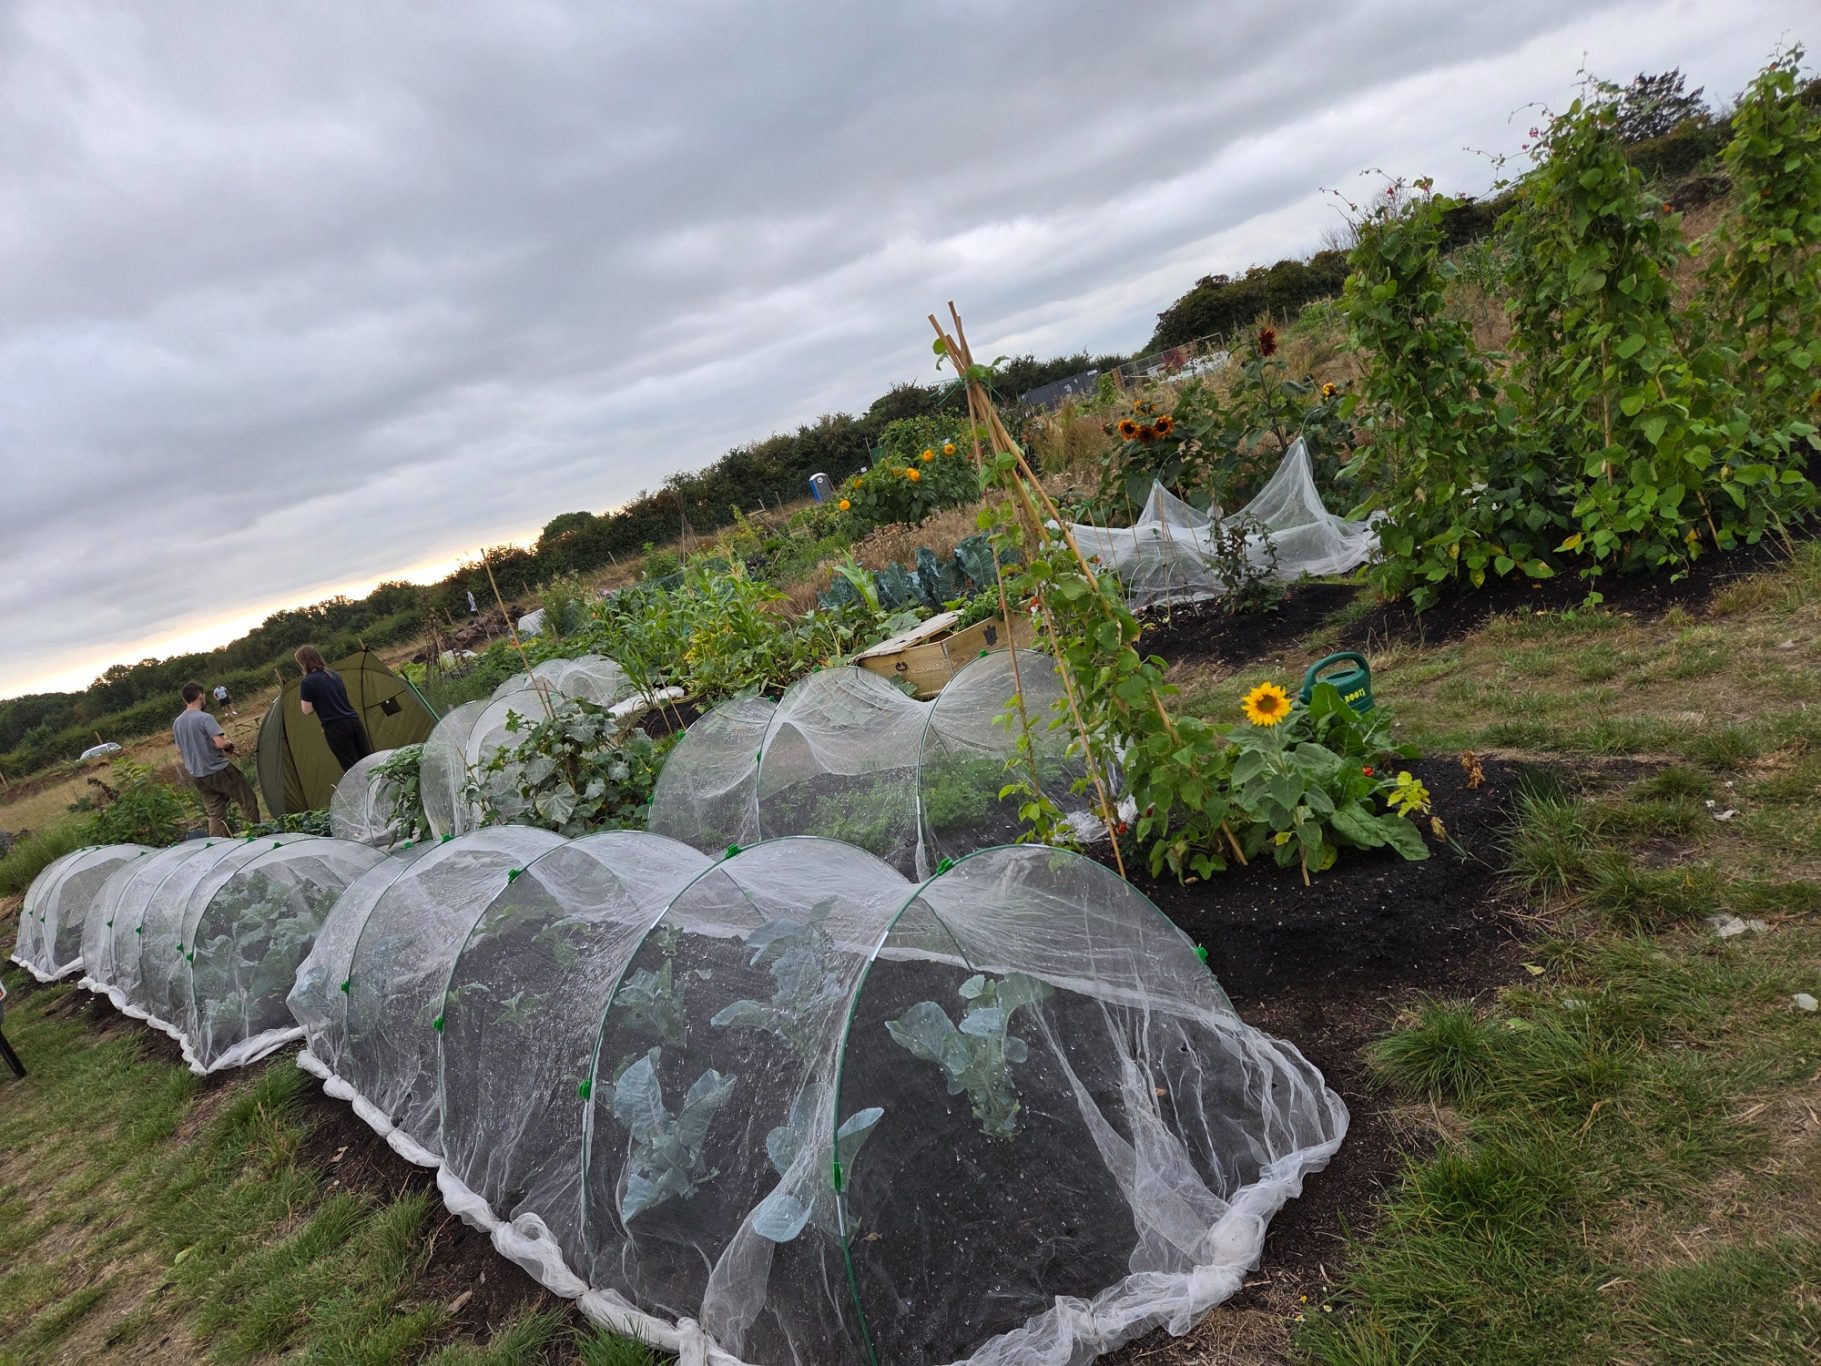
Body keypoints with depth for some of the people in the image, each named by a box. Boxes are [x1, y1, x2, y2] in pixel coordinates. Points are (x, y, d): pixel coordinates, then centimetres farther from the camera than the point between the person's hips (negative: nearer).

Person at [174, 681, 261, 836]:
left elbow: (180, 752, 15)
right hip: (220, 771, -7)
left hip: (198, 776, 7)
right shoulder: (205, 718, -16)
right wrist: (229, 743, -4)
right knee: (247, 801, 6)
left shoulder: (177, 723, 7)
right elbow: (220, 743, -24)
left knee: (215, 814, 10)